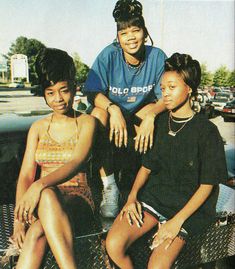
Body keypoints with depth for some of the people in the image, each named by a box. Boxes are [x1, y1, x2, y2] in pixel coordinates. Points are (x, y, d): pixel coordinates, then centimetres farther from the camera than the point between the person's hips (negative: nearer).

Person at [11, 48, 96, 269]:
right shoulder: (38, 128, 12)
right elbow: (25, 174, 2)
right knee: (35, 234, -35)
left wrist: (40, 184, -33)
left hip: (77, 201, -2)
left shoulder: (86, 122, 3)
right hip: (43, 204, 3)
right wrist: (19, 217, -15)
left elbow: (76, 163, -14)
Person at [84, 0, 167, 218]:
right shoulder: (109, 55, -14)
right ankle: (109, 186, -26)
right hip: (113, 116, -1)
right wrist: (113, 109, -38)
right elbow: (92, 92, -18)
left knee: (151, 110, -31)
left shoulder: (157, 56, -11)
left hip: (140, 118, 1)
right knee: (99, 113, -33)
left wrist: (151, 115, -36)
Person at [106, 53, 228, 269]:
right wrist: (132, 196, -5)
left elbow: (206, 186, -7)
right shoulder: (159, 123, 7)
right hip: (153, 194, 4)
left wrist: (177, 221, -15)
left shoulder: (207, 131, -7)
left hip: (187, 204, -3)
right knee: (113, 244, -19)